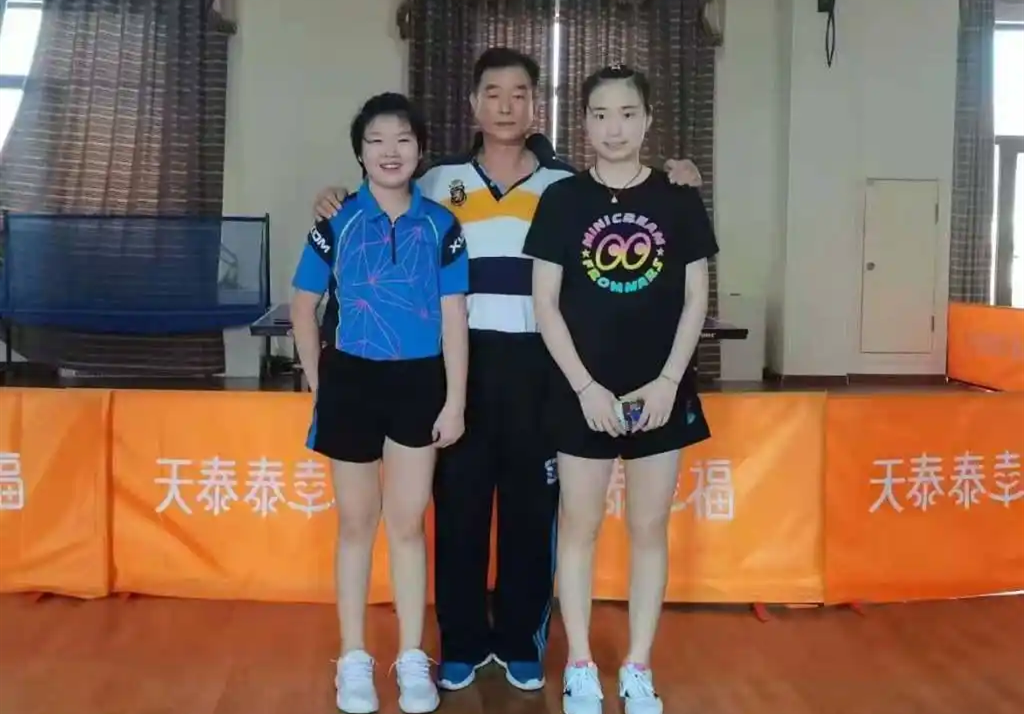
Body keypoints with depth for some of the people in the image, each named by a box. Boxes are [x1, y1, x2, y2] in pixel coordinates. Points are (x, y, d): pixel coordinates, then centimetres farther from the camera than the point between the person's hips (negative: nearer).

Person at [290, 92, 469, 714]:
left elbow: (454, 318, 0)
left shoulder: (442, 226, -1)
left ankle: (413, 660, 21)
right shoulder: (336, 223, -2)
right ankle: (354, 660, 22)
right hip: (352, 382, 0)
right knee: (357, 523, 10)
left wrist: (455, 400, -3)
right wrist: (318, 383, 1)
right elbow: (305, 307, 6)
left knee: (408, 523, 8)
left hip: (418, 383, 0)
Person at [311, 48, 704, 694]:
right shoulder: (440, 182, 10)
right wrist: (341, 206, 0)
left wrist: (672, 186, -5)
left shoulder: (566, 185, 7)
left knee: (532, 506, 5)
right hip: (462, 362, 1)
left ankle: (522, 643, 20)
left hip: (535, 363, 0)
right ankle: (461, 644, 19)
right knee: (459, 503, 5)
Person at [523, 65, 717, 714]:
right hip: (583, 391, -1)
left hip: (660, 390, 1)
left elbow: (696, 300, 3)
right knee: (580, 526, 7)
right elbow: (546, 304, -3)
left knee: (650, 528, 8)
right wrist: (586, 386, -11)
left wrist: (668, 380, -8)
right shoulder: (562, 199, -1)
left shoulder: (679, 200, 1)